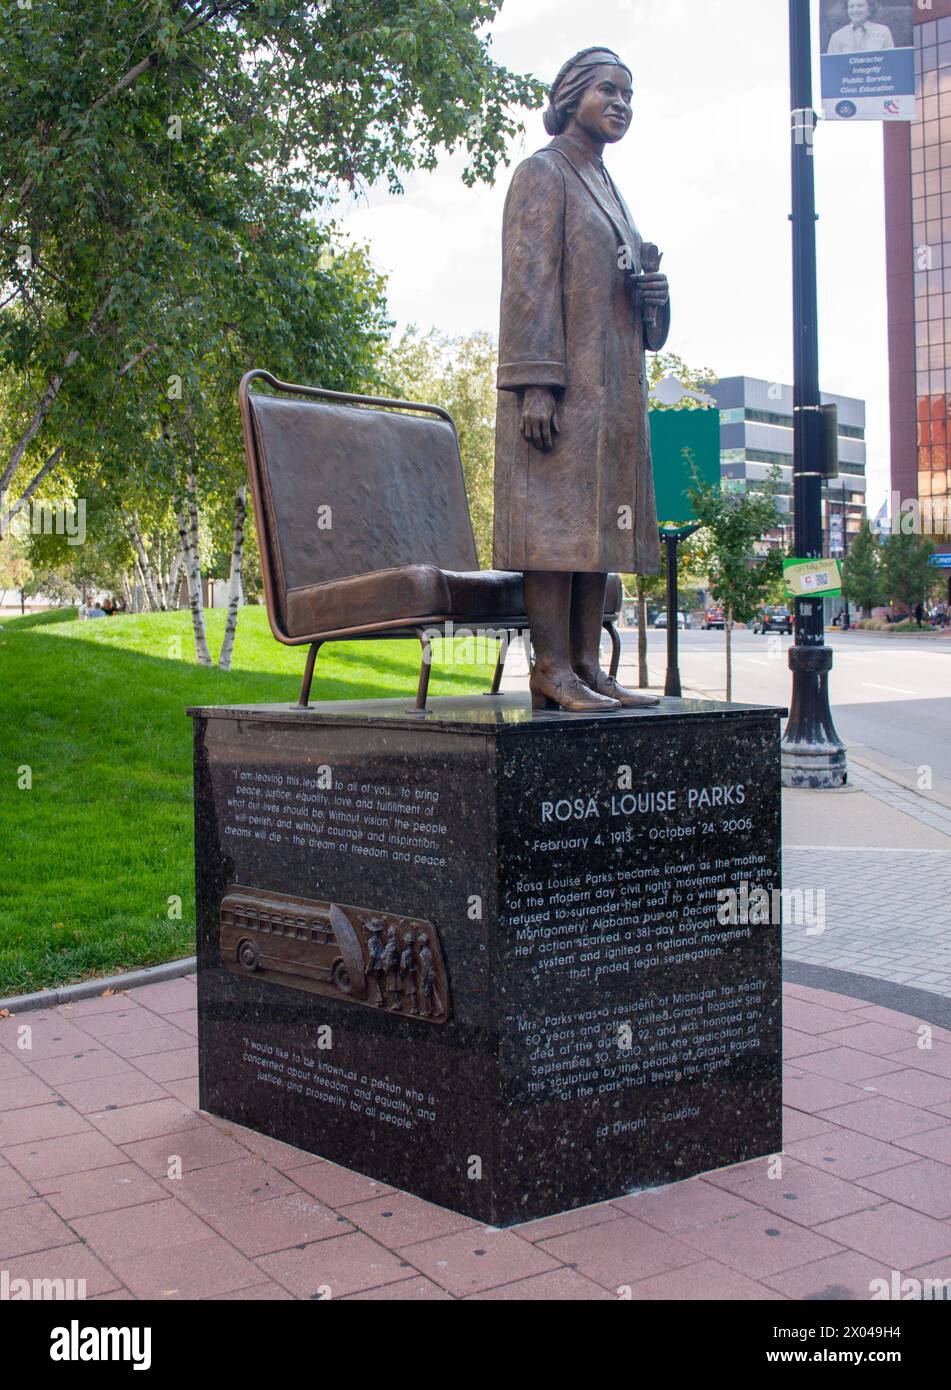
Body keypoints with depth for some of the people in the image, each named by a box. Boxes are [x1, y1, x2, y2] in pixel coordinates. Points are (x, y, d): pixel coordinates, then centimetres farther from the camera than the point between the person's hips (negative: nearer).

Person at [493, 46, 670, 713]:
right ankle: (553, 670, -9)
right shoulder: (544, 172, -1)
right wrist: (535, 382, -20)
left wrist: (653, 295, 6)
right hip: (561, 384, -9)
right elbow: (527, 283, -11)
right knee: (557, 519, -11)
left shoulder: (606, 185, 25)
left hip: (613, 387, 9)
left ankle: (588, 666, 8)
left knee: (600, 524, 5)